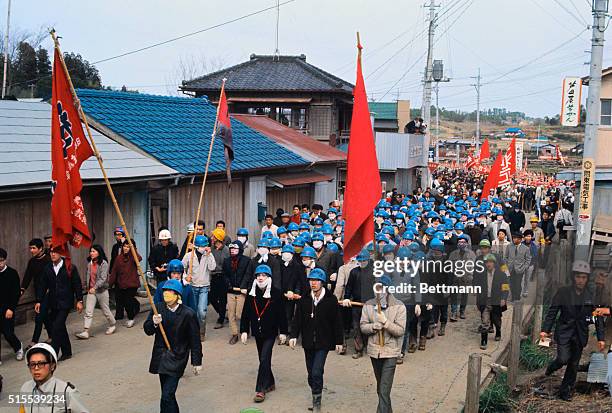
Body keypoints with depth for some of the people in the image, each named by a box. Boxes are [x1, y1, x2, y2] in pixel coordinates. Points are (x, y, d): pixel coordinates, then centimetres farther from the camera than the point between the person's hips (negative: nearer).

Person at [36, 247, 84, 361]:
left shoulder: (70, 268, -7)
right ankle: (67, 352, 24)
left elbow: (77, 285, -4)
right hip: (53, 303, 5)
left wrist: (79, 301, -5)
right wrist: (39, 301, 4)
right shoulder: (47, 268, 5)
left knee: (57, 328, -12)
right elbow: (43, 286, 9)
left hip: (65, 303, -5)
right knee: (60, 328, 12)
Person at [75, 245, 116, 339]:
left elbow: (103, 278, -19)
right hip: (91, 290, 5)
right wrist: (86, 286, 16)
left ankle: (112, 325, 32)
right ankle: (85, 331, -6)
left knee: (105, 310, 10)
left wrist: (95, 287, -24)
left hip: (102, 290, -5)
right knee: (88, 312, -4)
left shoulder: (104, 263, -13)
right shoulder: (89, 263, 4)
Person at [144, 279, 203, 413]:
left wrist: (197, 362, -5)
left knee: (167, 395, -13)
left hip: (177, 359, -5)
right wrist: (154, 323, -22)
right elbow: (147, 330, 0)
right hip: (161, 357, 5)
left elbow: (195, 340, -8)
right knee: (167, 393, 17)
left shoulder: (188, 314, -14)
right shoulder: (158, 308, -3)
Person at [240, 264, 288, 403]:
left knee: (264, 359, -10)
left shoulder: (275, 293, -10)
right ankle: (270, 383, 32)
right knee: (263, 359, 15)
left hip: (270, 332, -5)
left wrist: (283, 332, -6)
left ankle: (261, 389, -5)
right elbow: (245, 313, 4)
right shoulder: (251, 294, 1)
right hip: (258, 332, 5)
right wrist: (244, 330, 0)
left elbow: (281, 314, -7)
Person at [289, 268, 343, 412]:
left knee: (317, 372, -13)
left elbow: (337, 322, -1)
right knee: (311, 373, 12)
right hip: (308, 342, 4)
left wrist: (339, 341, 0)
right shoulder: (304, 300, 3)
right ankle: (315, 399, 28)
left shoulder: (331, 300, -5)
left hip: (323, 342, -4)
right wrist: (294, 335, -10)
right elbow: (297, 319, 3)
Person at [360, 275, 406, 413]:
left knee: (384, 390, -11)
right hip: (374, 350, 5)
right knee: (380, 387, 20)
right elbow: (363, 326, 1)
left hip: (390, 351, -5)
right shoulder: (368, 305, 1)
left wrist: (385, 322, -25)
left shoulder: (399, 306, -10)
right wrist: (373, 326, -19)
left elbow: (400, 331, -13)